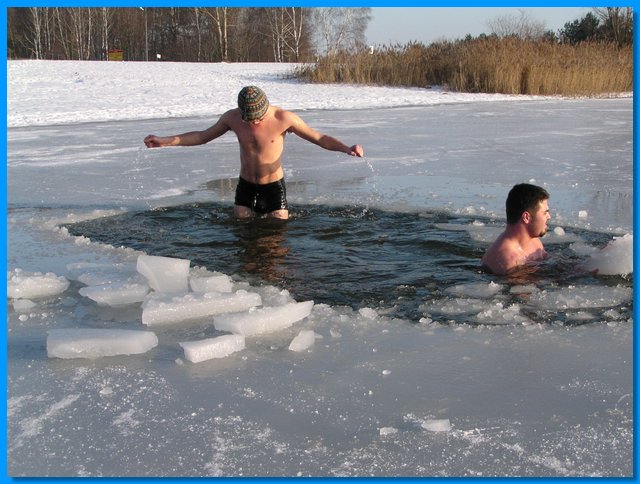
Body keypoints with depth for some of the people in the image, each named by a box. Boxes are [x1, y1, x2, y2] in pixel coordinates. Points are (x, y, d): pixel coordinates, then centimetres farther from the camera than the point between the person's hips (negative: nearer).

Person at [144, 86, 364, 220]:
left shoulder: (284, 118, -18)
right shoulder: (232, 117, -8)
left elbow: (319, 138, -14)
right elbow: (203, 136, 6)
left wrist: (347, 149, -30)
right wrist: (165, 141, 1)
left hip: (274, 187, -3)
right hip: (246, 187, 3)